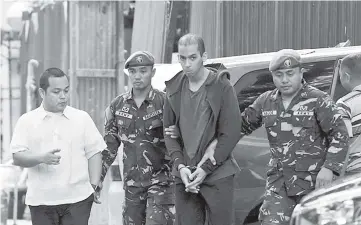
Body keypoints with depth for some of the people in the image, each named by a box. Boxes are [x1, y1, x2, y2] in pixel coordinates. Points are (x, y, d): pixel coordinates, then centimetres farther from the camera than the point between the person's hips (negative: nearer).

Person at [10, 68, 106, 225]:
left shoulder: (82, 118, 8)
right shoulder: (27, 121, 5)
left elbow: (94, 153, 10)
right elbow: (17, 157, -3)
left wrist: (94, 186, 1)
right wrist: (41, 158, -21)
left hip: (77, 199, 0)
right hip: (41, 201, 0)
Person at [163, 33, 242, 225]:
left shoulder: (221, 86, -6)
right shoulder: (174, 89, 8)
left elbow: (230, 134, -8)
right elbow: (169, 131, 10)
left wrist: (206, 168, -12)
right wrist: (180, 165, -5)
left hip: (218, 175, -4)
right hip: (184, 176, 4)